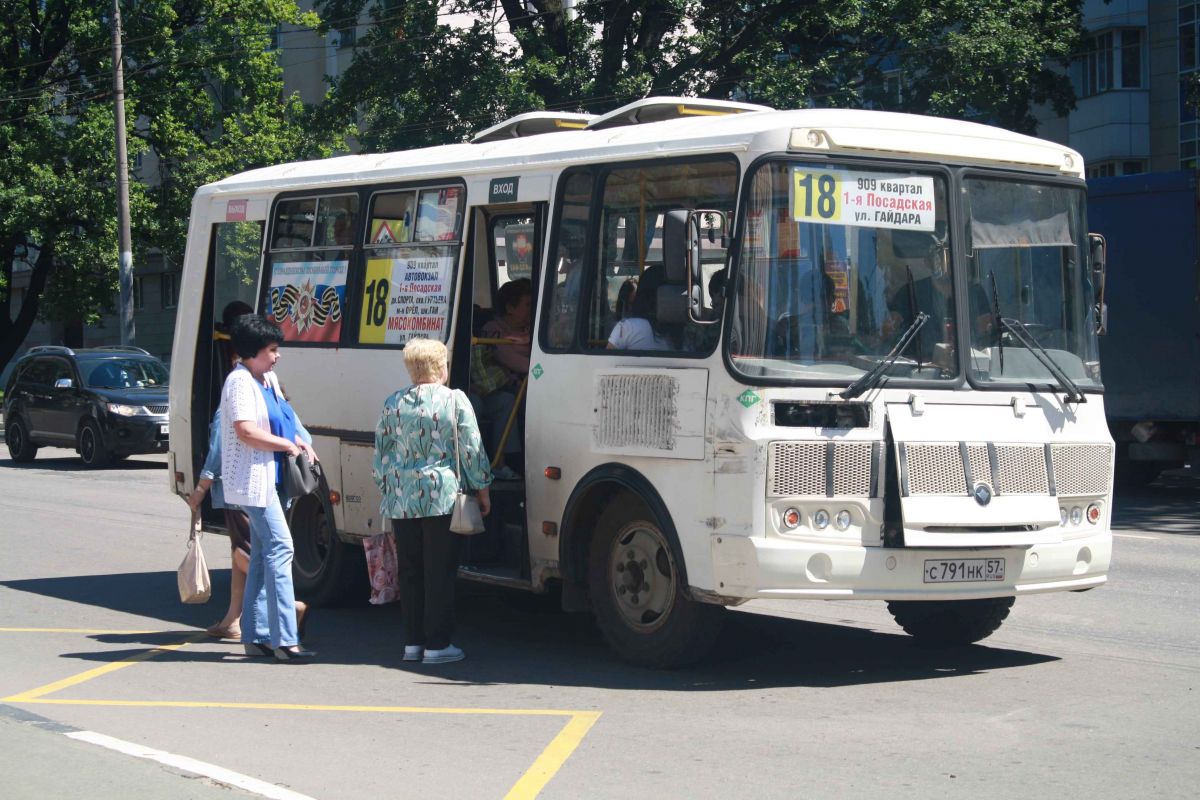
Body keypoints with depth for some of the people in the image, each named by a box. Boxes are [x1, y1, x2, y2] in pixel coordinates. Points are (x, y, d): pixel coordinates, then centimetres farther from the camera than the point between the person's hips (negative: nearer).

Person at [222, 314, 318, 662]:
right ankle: (284, 639, -17)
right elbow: (246, 431, -23)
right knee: (280, 548, -14)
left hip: (269, 477, 10)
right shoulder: (240, 381, -13)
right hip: (252, 479, -10)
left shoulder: (266, 381, 17)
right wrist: (287, 445, -14)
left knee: (262, 554, 11)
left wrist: (298, 441, 9)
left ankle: (255, 635, 16)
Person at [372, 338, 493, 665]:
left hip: (400, 501, 4)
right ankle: (437, 644, 1)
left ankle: (412, 642, 14)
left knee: (410, 573, 11)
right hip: (442, 498, -4)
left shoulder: (392, 404, 6)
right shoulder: (454, 400, -4)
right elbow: (472, 450, -2)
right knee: (440, 573, 1)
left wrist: (386, 490, 23)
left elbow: (381, 453, 12)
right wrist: (482, 489, 8)